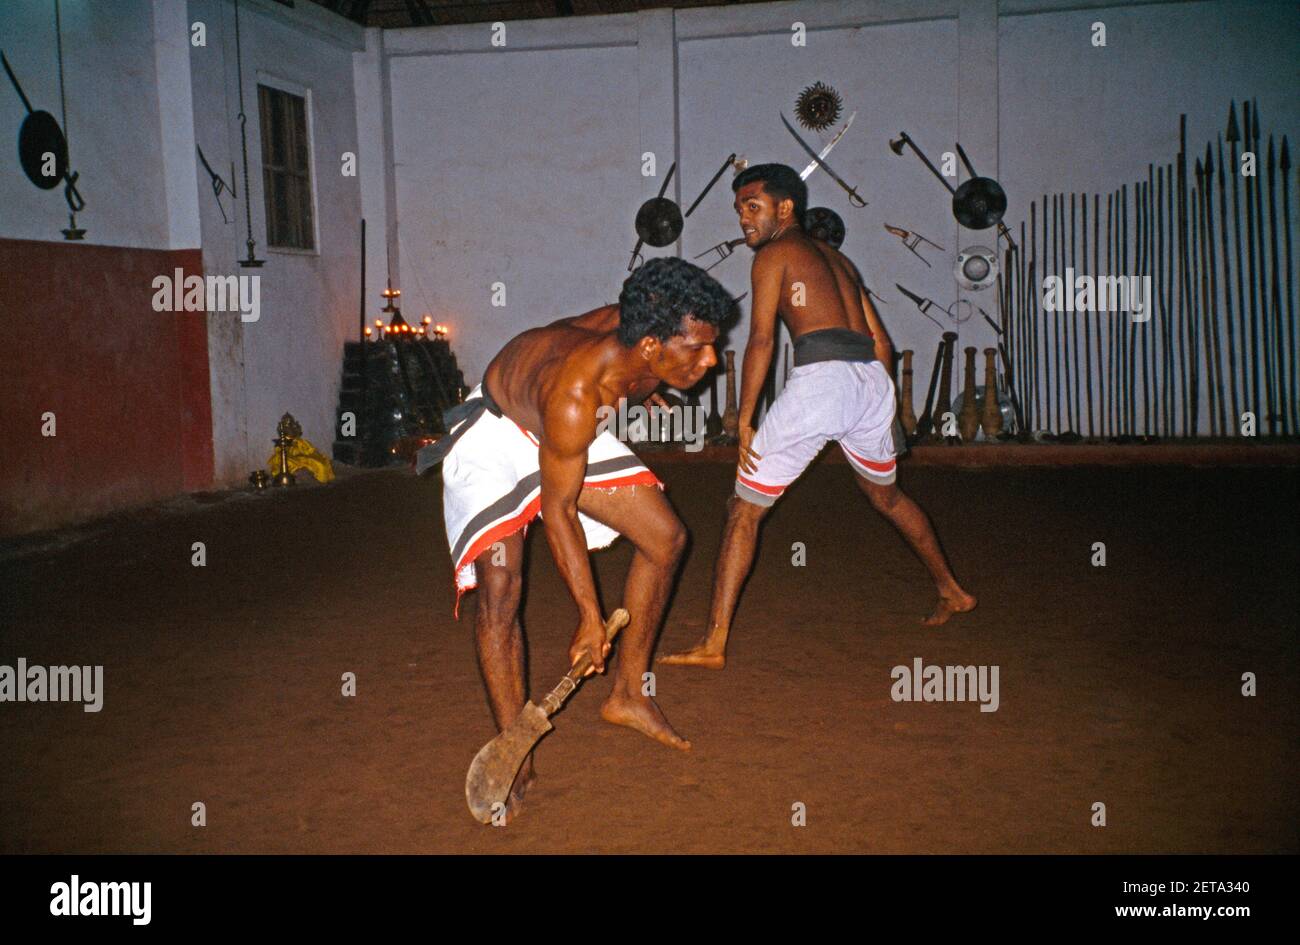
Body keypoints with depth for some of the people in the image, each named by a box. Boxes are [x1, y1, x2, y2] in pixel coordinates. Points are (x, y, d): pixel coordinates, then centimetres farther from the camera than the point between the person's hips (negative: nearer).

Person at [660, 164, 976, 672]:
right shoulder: (836, 257, 28)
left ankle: (714, 643, -2)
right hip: (873, 381, 7)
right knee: (887, 496, 33)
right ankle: (952, 591, 45)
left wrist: (743, 422, -5)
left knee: (745, 510, 1)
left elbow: (762, 338, -5)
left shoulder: (773, 254, 8)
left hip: (820, 377, -7)